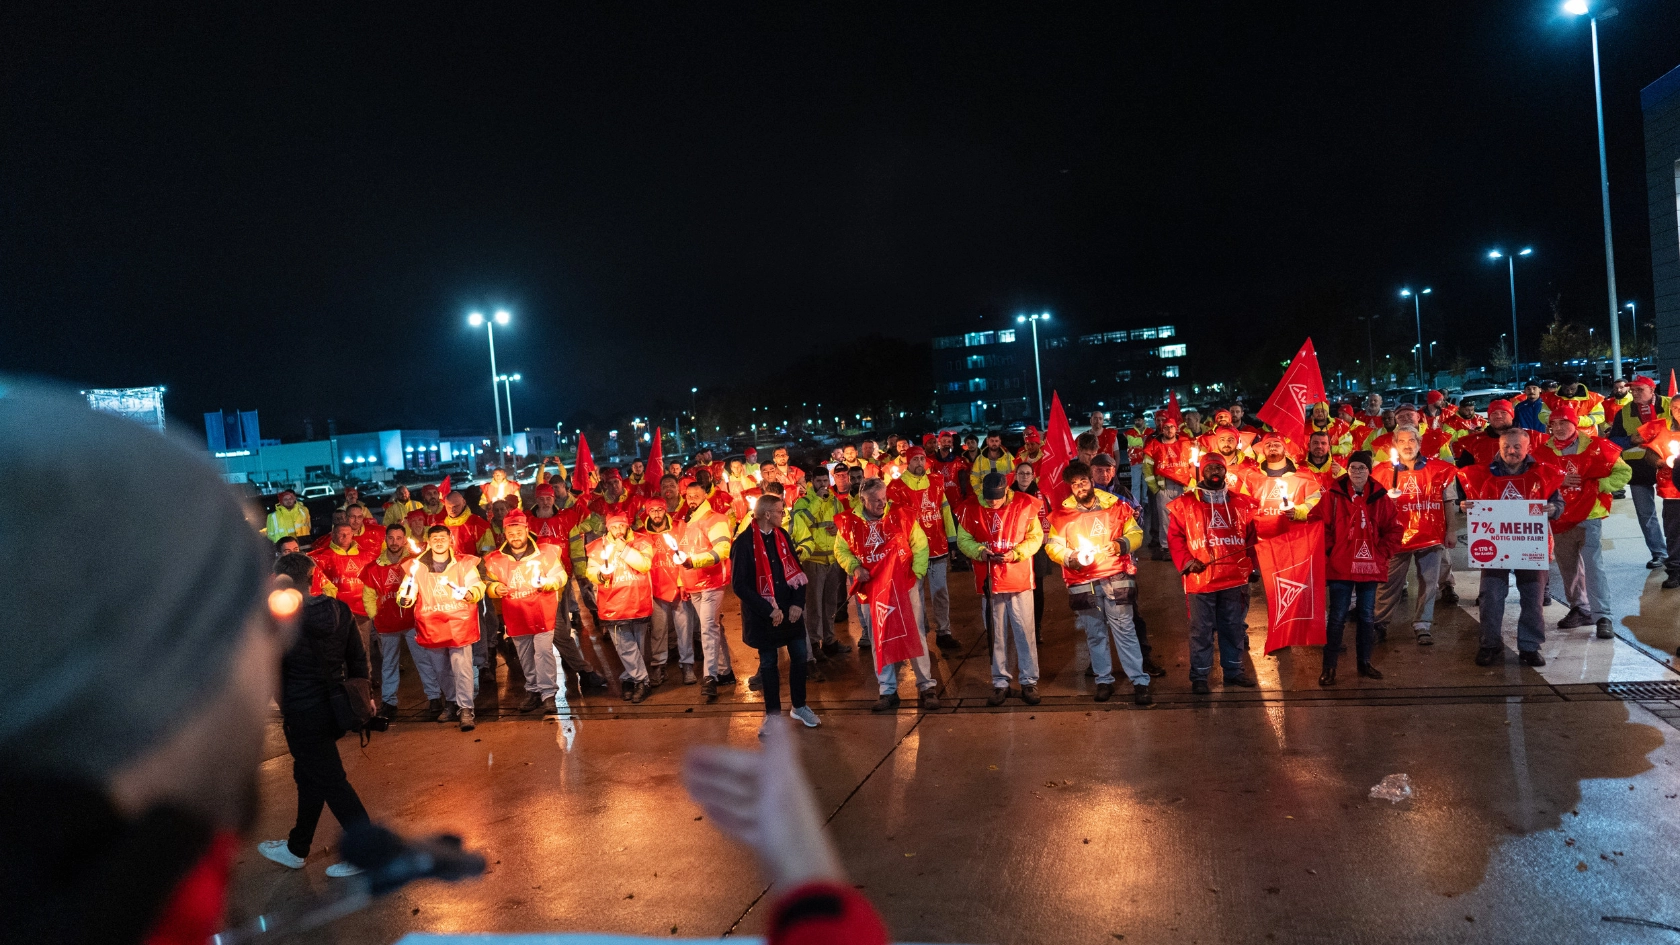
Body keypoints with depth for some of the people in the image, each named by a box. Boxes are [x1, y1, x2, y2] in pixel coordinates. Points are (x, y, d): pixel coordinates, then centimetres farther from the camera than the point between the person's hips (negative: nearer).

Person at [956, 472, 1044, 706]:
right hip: (989, 580, 1)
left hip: (1019, 578, -1)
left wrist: (1016, 553, -15)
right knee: (996, 633, 8)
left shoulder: (1024, 504, -6)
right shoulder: (971, 508, -3)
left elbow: (1035, 536, -1)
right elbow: (963, 540, 5)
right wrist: (979, 551, -14)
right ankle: (1000, 682, 19)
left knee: (1025, 631, 3)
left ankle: (1029, 681, 14)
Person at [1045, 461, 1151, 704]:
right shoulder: (1062, 514, 3)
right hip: (1082, 583, 2)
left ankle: (1140, 682, 1)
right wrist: (1070, 558, -15)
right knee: (1094, 634, 10)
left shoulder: (1115, 506, 2)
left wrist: (1122, 544, -13)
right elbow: (1053, 546, 4)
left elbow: (1136, 533, 8)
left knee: (1124, 630, -4)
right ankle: (1104, 681, 21)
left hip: (1116, 579, -1)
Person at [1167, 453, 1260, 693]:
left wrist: (1249, 564, 2)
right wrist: (1186, 561, -13)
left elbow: (1251, 536, 12)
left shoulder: (1241, 503, 9)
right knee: (1201, 630, 1)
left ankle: (1233, 670, 26)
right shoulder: (1184, 504, 0)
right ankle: (1199, 677, 9)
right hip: (1200, 579, -3)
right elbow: (1175, 537, -1)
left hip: (1235, 579, 3)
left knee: (1233, 627, 13)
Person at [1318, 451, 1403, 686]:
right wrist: (1330, 552, -8)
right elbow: (1320, 526, -4)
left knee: (1367, 616, 13)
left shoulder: (1379, 497, 2)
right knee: (1337, 617, 0)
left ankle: (1364, 662, 27)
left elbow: (1395, 528, 7)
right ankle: (1329, 667, 7)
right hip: (1340, 568, -3)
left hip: (1370, 567, 3)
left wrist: (1382, 552, -1)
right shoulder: (1333, 495, -5)